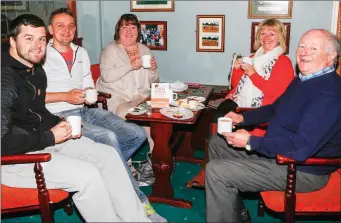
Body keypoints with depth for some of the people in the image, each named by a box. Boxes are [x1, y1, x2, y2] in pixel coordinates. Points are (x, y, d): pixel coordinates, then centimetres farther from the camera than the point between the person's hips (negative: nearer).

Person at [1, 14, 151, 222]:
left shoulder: (36, 70, 10)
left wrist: (58, 125, 2)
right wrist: (50, 137, -18)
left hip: (41, 140, 9)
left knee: (108, 155, -1)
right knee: (87, 175, -24)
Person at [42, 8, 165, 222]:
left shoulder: (81, 52, 18)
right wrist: (66, 96, -17)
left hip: (87, 110, 7)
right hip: (62, 116, -7)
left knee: (138, 134, -10)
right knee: (109, 138, -30)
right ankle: (139, 202, -22)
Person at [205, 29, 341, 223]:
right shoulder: (305, 79, 7)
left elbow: (301, 148, -33)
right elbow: (275, 109, 21)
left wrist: (250, 141, -27)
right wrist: (243, 117, 6)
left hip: (302, 169, -11)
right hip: (276, 150, 11)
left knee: (216, 171, -19)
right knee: (217, 143, 15)